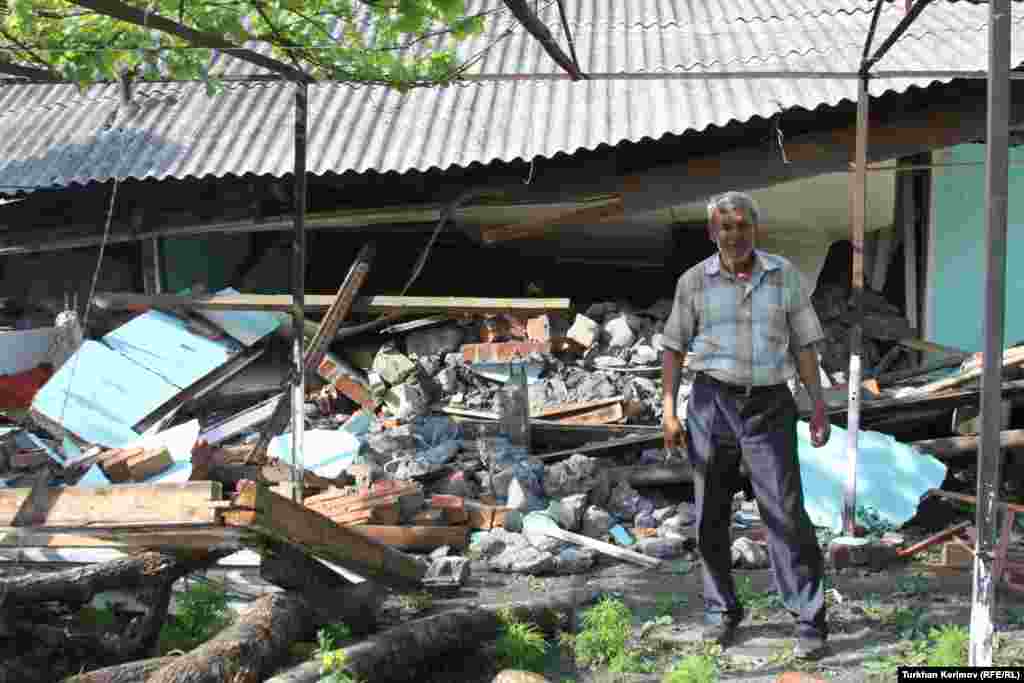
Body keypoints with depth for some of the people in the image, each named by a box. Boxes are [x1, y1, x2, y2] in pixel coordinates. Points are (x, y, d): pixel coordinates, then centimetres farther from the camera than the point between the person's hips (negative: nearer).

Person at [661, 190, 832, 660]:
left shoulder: (784, 275, 2)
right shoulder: (694, 281, 1)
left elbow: (803, 345, 5)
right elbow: (674, 348, 6)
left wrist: (819, 407, 0)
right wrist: (669, 410, -2)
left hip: (769, 406, -1)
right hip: (712, 403, 1)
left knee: (786, 513, -9)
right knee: (710, 516, 6)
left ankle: (809, 621, -5)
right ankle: (721, 612, 22)